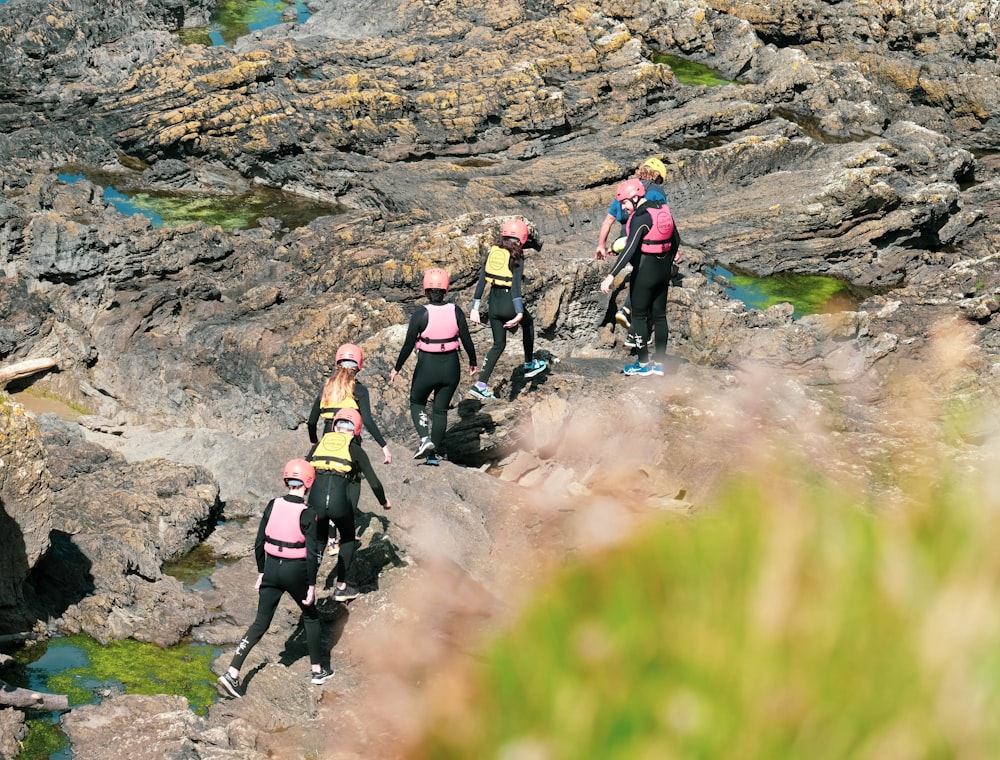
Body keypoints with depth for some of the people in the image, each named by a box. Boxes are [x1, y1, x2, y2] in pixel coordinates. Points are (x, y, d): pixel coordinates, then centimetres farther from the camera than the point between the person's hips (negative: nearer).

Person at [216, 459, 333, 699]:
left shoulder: (273, 506, -3)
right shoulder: (307, 515, -15)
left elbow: (259, 544, 2)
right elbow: (312, 554, -15)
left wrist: (261, 573, 14)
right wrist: (311, 586, -7)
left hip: (272, 568, 4)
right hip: (296, 571, -4)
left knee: (261, 623, 9)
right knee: (310, 616, 21)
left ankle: (232, 673, -2)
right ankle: (318, 670, 30)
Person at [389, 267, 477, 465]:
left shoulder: (421, 314, -14)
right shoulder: (456, 312, -7)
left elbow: (408, 345, -10)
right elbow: (467, 340, -1)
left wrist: (397, 368, 3)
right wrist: (473, 362, 16)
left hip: (427, 367, -3)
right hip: (451, 367, 3)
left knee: (417, 402, 21)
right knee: (441, 409, 17)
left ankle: (425, 438, -2)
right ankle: (434, 453, 19)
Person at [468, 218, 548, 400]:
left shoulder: (493, 251, 6)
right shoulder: (516, 256, -10)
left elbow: (481, 281, 5)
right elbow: (516, 285, -21)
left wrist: (475, 307, 9)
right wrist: (520, 313, -26)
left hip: (494, 302, 5)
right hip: (509, 302, -5)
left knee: (499, 344, 15)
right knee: (528, 323, 29)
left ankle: (481, 385, 5)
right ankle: (530, 365, 39)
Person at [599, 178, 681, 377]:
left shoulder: (640, 218, -21)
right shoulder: (662, 209, 4)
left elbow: (629, 249, -30)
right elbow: (675, 236, 16)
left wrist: (611, 276, -33)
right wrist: (675, 253, 38)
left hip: (645, 269, -8)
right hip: (664, 269, 8)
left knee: (639, 315, 4)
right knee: (659, 315, 12)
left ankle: (643, 364, 7)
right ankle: (659, 363, 17)